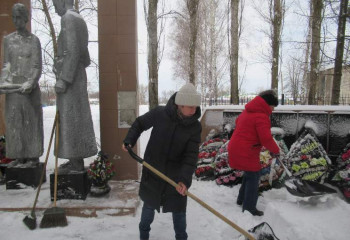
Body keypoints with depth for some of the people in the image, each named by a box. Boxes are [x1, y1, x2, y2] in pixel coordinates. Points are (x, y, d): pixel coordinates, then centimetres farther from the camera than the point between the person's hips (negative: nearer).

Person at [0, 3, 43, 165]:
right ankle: (20, 156, 15)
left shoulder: (34, 40, -2)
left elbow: (37, 67, -7)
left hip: (29, 86, -4)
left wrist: (29, 84, -21)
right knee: (14, 121, 5)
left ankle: (34, 156, 9)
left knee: (31, 120, 0)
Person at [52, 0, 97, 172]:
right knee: (76, 118, 10)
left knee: (70, 118, -5)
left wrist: (63, 79, -22)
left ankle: (76, 161, 2)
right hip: (77, 75, 9)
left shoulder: (68, 18, -8)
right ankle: (76, 159, 19)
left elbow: (73, 51, -19)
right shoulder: (79, 19, 20)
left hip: (69, 76, -9)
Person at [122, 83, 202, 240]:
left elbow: (191, 156, -19)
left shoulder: (195, 127, -15)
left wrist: (184, 179, -31)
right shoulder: (159, 113, -17)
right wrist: (129, 140, -12)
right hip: (152, 170, 0)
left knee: (178, 209, 10)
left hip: (176, 174, 0)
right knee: (149, 204, 20)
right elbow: (140, 123, 1)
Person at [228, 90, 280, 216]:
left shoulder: (247, 111, 11)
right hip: (246, 153, -10)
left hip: (235, 148, 10)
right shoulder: (261, 116, -18)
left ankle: (241, 199, 36)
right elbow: (266, 139, -22)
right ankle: (249, 208, 12)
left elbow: (238, 121, 28)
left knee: (249, 174, 24)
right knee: (253, 177, 3)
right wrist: (276, 150, -5)